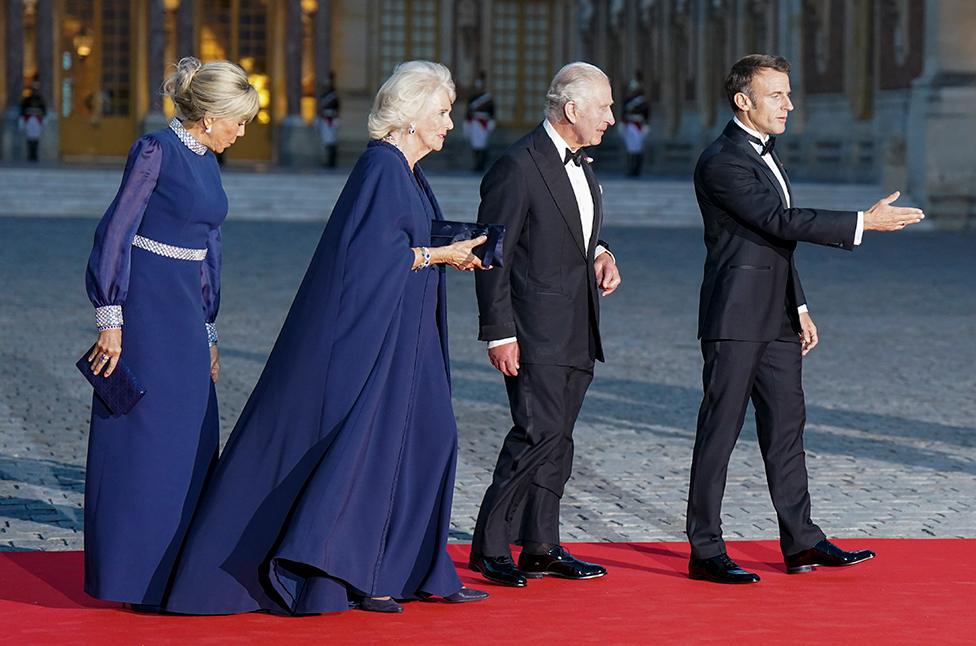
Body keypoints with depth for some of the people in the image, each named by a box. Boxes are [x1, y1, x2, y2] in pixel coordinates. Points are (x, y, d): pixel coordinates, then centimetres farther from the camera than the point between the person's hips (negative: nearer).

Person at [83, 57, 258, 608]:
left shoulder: (206, 162, 13)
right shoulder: (157, 152, -11)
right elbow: (116, 233, -13)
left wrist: (209, 333, 20)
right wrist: (111, 320, -16)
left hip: (186, 315, 8)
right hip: (147, 308, -8)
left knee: (192, 442, 8)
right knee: (144, 436, -5)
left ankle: (179, 571, 15)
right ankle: (137, 575, 1)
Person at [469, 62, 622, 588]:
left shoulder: (581, 164, 15)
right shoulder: (518, 167, -13)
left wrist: (601, 255, 8)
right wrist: (499, 333, -17)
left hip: (579, 335, 9)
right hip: (537, 333, -9)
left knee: (557, 440, 10)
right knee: (537, 433, -14)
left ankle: (540, 546, 16)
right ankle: (490, 546, -7)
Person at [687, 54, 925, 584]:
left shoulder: (764, 154, 16)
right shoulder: (722, 162, -15)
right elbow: (780, 222, -22)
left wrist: (800, 308, 18)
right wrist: (863, 223, -22)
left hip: (776, 320, 9)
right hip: (735, 319, -9)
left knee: (786, 425, 11)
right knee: (720, 430, -5)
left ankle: (801, 541, 16)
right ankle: (705, 551, -1)